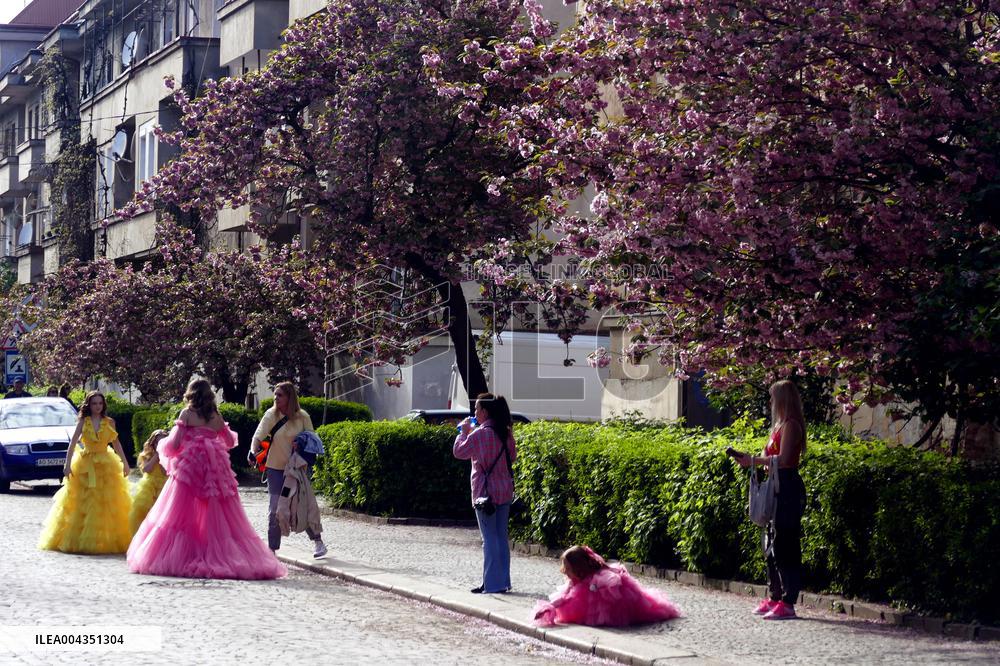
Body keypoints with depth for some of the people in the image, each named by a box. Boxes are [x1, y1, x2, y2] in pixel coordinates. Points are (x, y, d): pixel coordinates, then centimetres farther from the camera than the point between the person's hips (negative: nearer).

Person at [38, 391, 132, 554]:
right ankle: (80, 539, 1)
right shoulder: (83, 422, 1)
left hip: (106, 466, 1)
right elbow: (73, 443, -4)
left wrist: (124, 463, 6)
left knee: (107, 503, -1)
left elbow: (116, 443, 11)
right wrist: (67, 464, -12)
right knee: (82, 503, -3)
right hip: (85, 466, -1)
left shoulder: (109, 422, 5)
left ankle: (108, 539, 6)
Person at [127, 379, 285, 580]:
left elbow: (174, 443, -7)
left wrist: (164, 444, 15)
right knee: (218, 518, 7)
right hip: (215, 471, 4)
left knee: (180, 517, 1)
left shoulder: (187, 414, -1)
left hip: (190, 468, -4)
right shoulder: (216, 416, 9)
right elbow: (230, 442, 18)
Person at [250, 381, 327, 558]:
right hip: (276, 468, 0)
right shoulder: (271, 415, -6)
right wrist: (253, 451, -34)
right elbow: (259, 435, -15)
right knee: (274, 510, 0)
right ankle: (272, 549, 7)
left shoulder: (302, 416, -4)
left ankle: (317, 541, 18)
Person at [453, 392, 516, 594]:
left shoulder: (480, 434, -15)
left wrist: (464, 432, 7)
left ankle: (492, 584, -3)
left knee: (489, 538, -4)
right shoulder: (506, 433, 6)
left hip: (486, 492, -7)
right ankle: (503, 581, 15)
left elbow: (459, 452, -8)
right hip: (505, 491, 7)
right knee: (501, 537, 12)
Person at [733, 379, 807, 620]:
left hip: (788, 488, -10)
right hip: (778, 488, 10)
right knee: (771, 543, 13)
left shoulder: (790, 425, -11)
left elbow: (783, 459, -20)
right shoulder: (780, 425, 19)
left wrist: (755, 460, -12)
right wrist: (750, 458, 10)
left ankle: (788, 603, -11)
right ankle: (774, 598, 19)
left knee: (783, 545, -11)